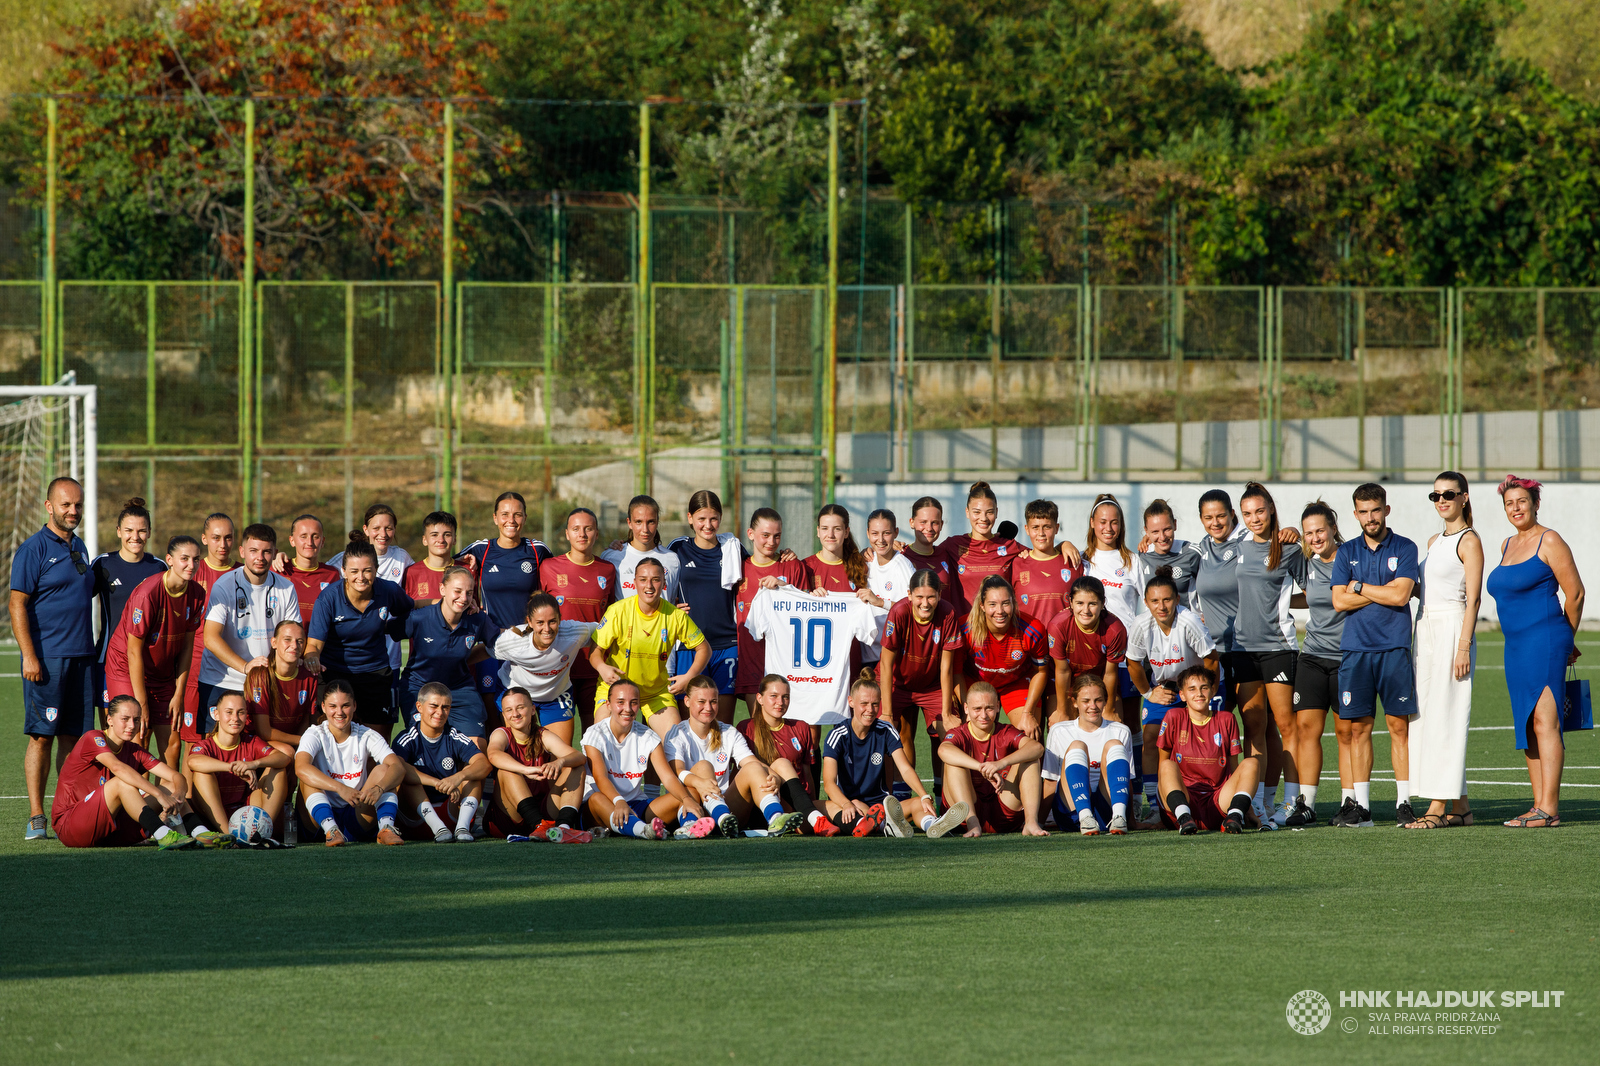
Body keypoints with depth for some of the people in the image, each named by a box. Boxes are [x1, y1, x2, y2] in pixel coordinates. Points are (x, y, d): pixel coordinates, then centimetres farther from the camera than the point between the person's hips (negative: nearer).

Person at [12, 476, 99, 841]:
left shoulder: (79, 548, 16)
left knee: (73, 736, 6)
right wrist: (29, 656, -16)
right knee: (42, 736, -6)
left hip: (81, 657, 7)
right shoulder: (34, 549, -6)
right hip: (47, 659, -7)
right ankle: (36, 818, -3)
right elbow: (18, 604, -9)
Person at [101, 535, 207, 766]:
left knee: (171, 743, -2)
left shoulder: (196, 594, -7)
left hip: (162, 672, 6)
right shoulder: (147, 593, -25)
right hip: (126, 668, -6)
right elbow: (134, 651, -20)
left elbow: (186, 646, 2)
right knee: (136, 742, -14)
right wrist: (141, 704, -18)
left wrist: (179, 695, 0)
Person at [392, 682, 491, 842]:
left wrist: (458, 778, -36)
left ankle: (463, 827, -33)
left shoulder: (456, 738, 3)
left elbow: (484, 764, -14)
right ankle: (437, 828, -38)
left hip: (451, 814, 2)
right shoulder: (407, 740, -5)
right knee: (409, 775, -25)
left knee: (471, 770, -14)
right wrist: (439, 783, -38)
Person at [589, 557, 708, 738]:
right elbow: (595, 650, -9)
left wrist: (689, 677, -15)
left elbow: (704, 649, 2)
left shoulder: (676, 616, -10)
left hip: (657, 692, 2)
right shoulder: (618, 611, -15)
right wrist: (602, 668, -32)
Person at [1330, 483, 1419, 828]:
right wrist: (1383, 591, -4)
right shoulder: (1347, 552, 13)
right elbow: (1339, 601, 2)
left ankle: (1404, 803, -2)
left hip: (1394, 647, -3)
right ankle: (1360, 806, 4)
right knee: (1357, 727, 1)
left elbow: (1400, 595, -9)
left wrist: (1360, 586, -1)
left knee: (1398, 725, -3)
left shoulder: (1404, 549, 4)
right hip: (1355, 648, 3)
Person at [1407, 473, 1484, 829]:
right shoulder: (1434, 541, 18)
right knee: (1427, 717, 7)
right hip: (1426, 628, 9)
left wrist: (1464, 646, -19)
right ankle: (1460, 806, 11)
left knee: (1444, 719, -11)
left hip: (1453, 629, -9)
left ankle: (1438, 808, -12)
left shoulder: (1469, 541, -7)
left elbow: (1472, 599, -12)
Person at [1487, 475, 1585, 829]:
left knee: (1544, 722, -13)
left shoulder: (1549, 541, -6)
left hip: (1545, 640, -9)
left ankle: (1549, 808, -17)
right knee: (1527, 727, 7)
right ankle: (1539, 805, 9)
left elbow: (1575, 593, -6)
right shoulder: (1508, 546, 17)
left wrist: (1564, 639, 5)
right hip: (1515, 646, 9)